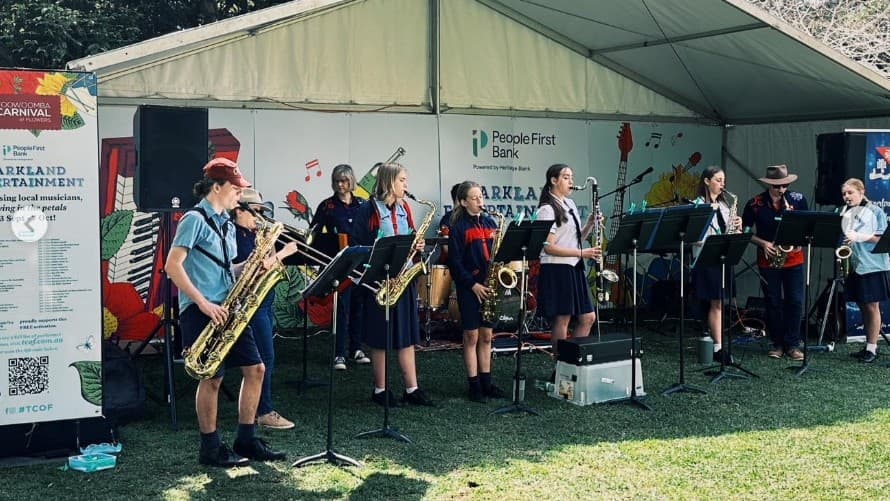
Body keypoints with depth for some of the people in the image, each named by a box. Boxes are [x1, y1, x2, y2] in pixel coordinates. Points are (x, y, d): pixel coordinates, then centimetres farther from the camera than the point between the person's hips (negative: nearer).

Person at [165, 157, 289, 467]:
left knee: (255, 368, 7)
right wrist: (203, 303, -20)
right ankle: (210, 449, 9)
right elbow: (172, 266, -17)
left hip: (227, 308, 9)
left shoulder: (226, 224, 16)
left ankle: (246, 441, 16)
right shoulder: (195, 219, -9)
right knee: (213, 377, -4)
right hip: (201, 311, -9)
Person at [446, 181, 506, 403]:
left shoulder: (490, 223, 11)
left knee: (486, 336, 9)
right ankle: (474, 385, 6)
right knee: (471, 336, 1)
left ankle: (486, 382, 16)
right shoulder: (458, 227, -5)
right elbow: (455, 262, -9)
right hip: (469, 287, -5)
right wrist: (473, 285, -16)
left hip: (489, 286, 5)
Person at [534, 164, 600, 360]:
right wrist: (581, 253, -19)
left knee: (588, 317, 8)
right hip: (557, 270, -9)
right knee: (561, 320, -3)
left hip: (574, 268, 9)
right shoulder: (547, 209, -11)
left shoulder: (570, 205, 15)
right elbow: (548, 247, -18)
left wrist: (590, 224, 4)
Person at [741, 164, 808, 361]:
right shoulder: (755, 204, -5)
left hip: (794, 258, 1)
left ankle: (792, 344, 7)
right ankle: (777, 343, 16)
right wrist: (763, 243, -12)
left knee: (795, 301, -1)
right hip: (768, 261, -1)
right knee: (773, 303, 5)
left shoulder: (798, 199, 0)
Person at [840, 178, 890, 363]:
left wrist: (860, 237, -17)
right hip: (854, 266, 5)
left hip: (873, 266, -5)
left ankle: (872, 348, 2)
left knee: (871, 306, -3)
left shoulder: (874, 211, -2)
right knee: (862, 307, 10)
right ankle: (868, 345, 17)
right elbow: (842, 237, 15)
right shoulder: (845, 214, 12)